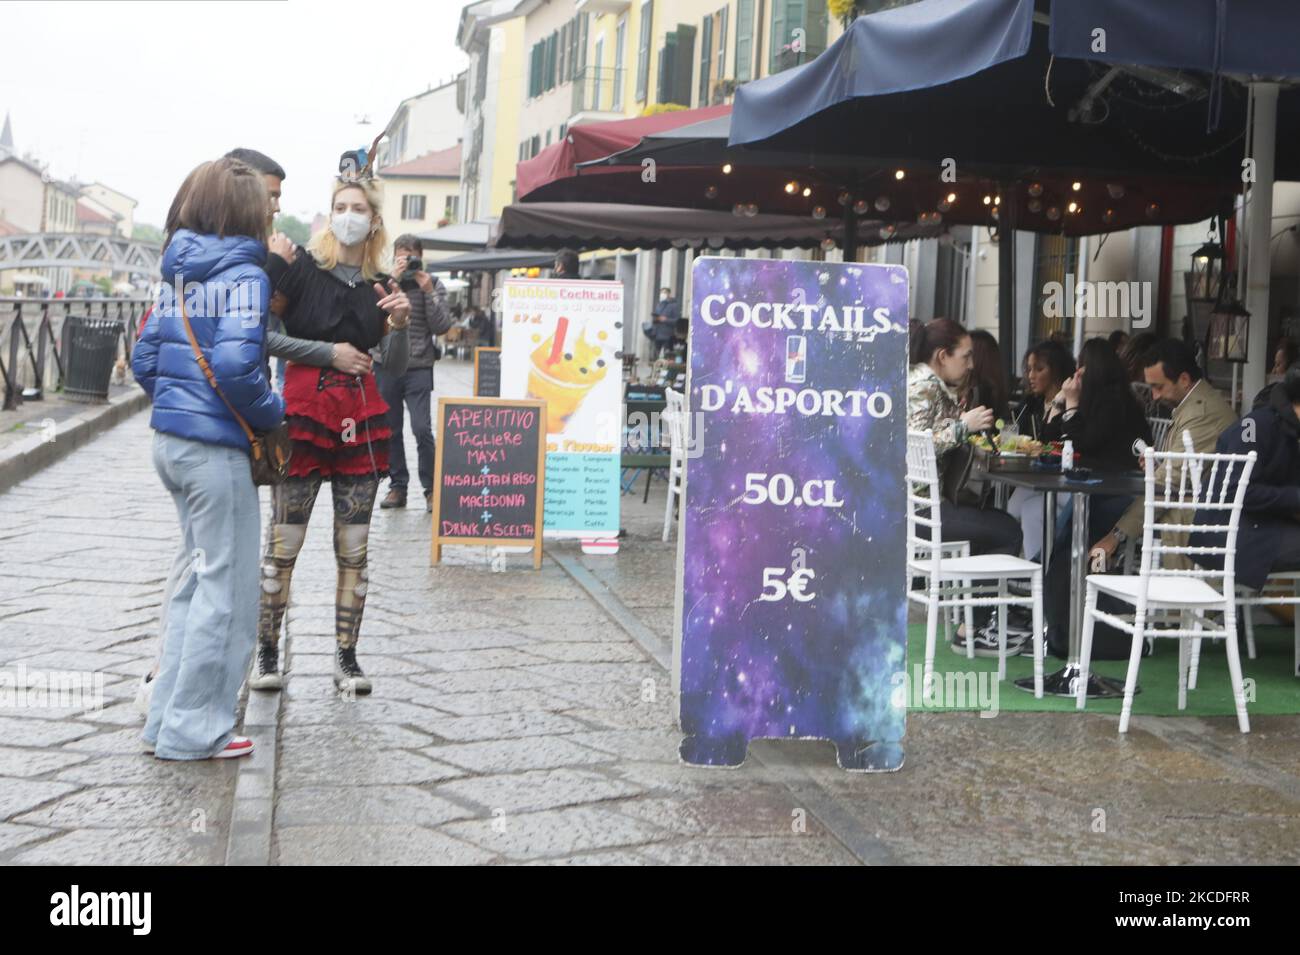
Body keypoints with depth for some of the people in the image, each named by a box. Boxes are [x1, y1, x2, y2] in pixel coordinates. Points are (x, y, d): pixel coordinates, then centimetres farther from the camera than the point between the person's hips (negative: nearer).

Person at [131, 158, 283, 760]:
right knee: (227, 587, 3)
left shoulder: (176, 272, 10)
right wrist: (272, 413, -9)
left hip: (170, 440, 8)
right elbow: (235, 364, -24)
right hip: (216, 446, -8)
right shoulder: (244, 274, -13)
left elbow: (144, 359, 11)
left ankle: (169, 717, 24)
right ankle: (192, 730, 9)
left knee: (202, 575, 19)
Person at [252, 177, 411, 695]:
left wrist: (399, 324, -12)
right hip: (304, 411, -3)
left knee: (354, 549, 6)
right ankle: (266, 653, 11)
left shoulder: (381, 286, 11)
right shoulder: (300, 265, 0)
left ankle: (346, 658, 15)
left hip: (361, 418, 4)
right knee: (283, 544, -2)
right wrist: (273, 264, -19)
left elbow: (395, 368, 5)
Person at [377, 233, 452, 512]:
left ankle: (431, 488, 1)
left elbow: (441, 326, -3)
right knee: (390, 429, 7)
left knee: (422, 429, -11)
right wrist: (393, 278, -14)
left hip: (418, 369, -1)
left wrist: (429, 291, -10)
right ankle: (397, 485, 18)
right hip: (385, 366, 2)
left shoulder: (433, 285, 5)